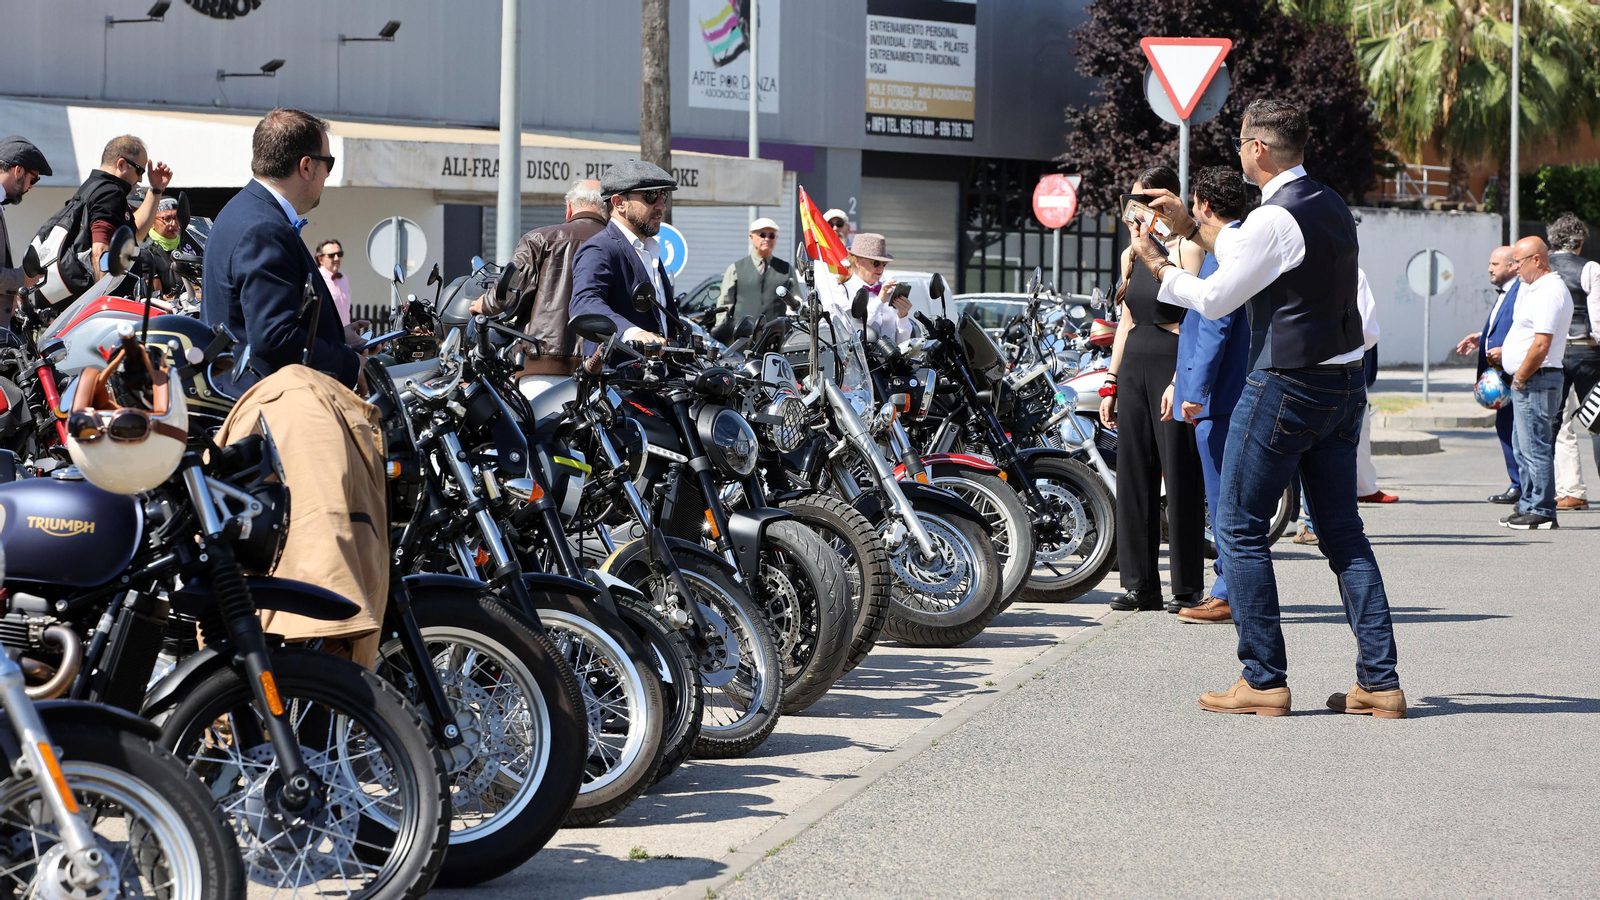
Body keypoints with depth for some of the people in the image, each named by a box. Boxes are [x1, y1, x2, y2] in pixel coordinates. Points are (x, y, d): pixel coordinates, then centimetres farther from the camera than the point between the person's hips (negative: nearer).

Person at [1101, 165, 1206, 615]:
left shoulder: (1188, 248, -7)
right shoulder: (1132, 253, 16)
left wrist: (1180, 380, -20)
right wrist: (1110, 384, 17)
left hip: (1174, 365, -7)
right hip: (1133, 369, 7)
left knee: (1181, 478, -5)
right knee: (1133, 475, 6)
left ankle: (1188, 588, -1)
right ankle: (1140, 584, 12)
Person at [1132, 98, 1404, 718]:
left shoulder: (1274, 219, -16)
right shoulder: (1333, 207, 11)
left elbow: (1214, 299, -9)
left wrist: (1156, 263, 6)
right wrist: (1191, 229, 28)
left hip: (1288, 385, -9)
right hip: (1345, 381, 9)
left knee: (1239, 527, 2)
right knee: (1342, 531, 10)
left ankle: (1264, 681, 2)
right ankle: (1380, 682, 6)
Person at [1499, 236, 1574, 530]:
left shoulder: (1549, 292, -17)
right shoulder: (1536, 288, 17)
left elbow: (1542, 344, -23)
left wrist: (1520, 378, -15)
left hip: (1536, 381, -11)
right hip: (1526, 382, 11)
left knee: (1535, 448, -8)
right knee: (1524, 449, 15)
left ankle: (1541, 512, -5)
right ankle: (1529, 506, 21)